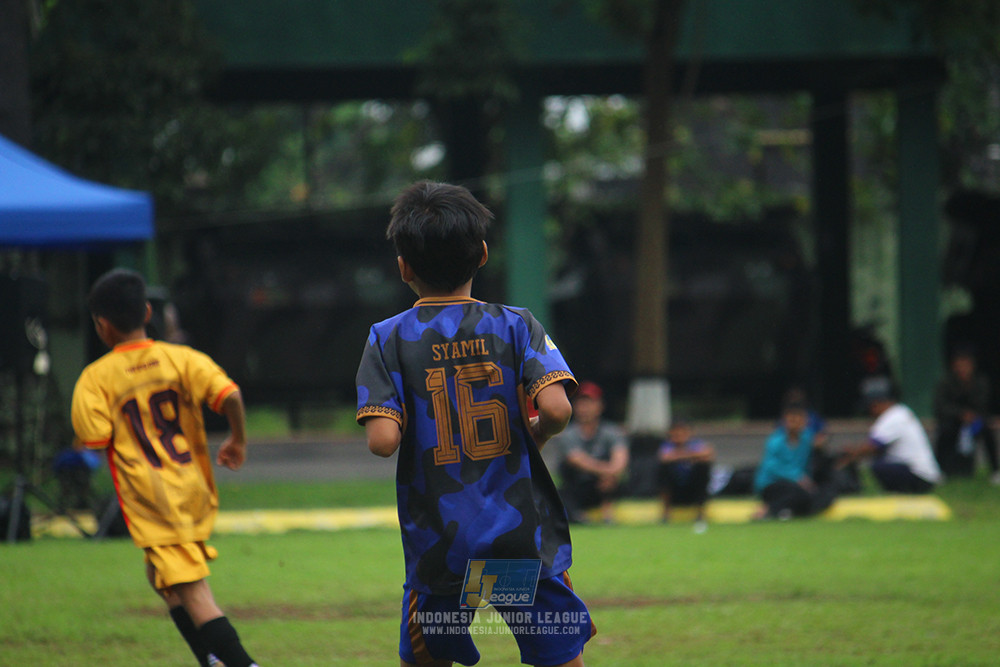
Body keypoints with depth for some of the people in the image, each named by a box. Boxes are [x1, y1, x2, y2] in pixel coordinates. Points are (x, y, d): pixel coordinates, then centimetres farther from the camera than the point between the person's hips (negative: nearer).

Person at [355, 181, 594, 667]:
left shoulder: (389, 340, -2)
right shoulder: (514, 326, -1)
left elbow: (382, 440, -14)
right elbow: (556, 409, -16)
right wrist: (533, 436, 6)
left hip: (439, 546, 0)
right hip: (523, 537, 0)